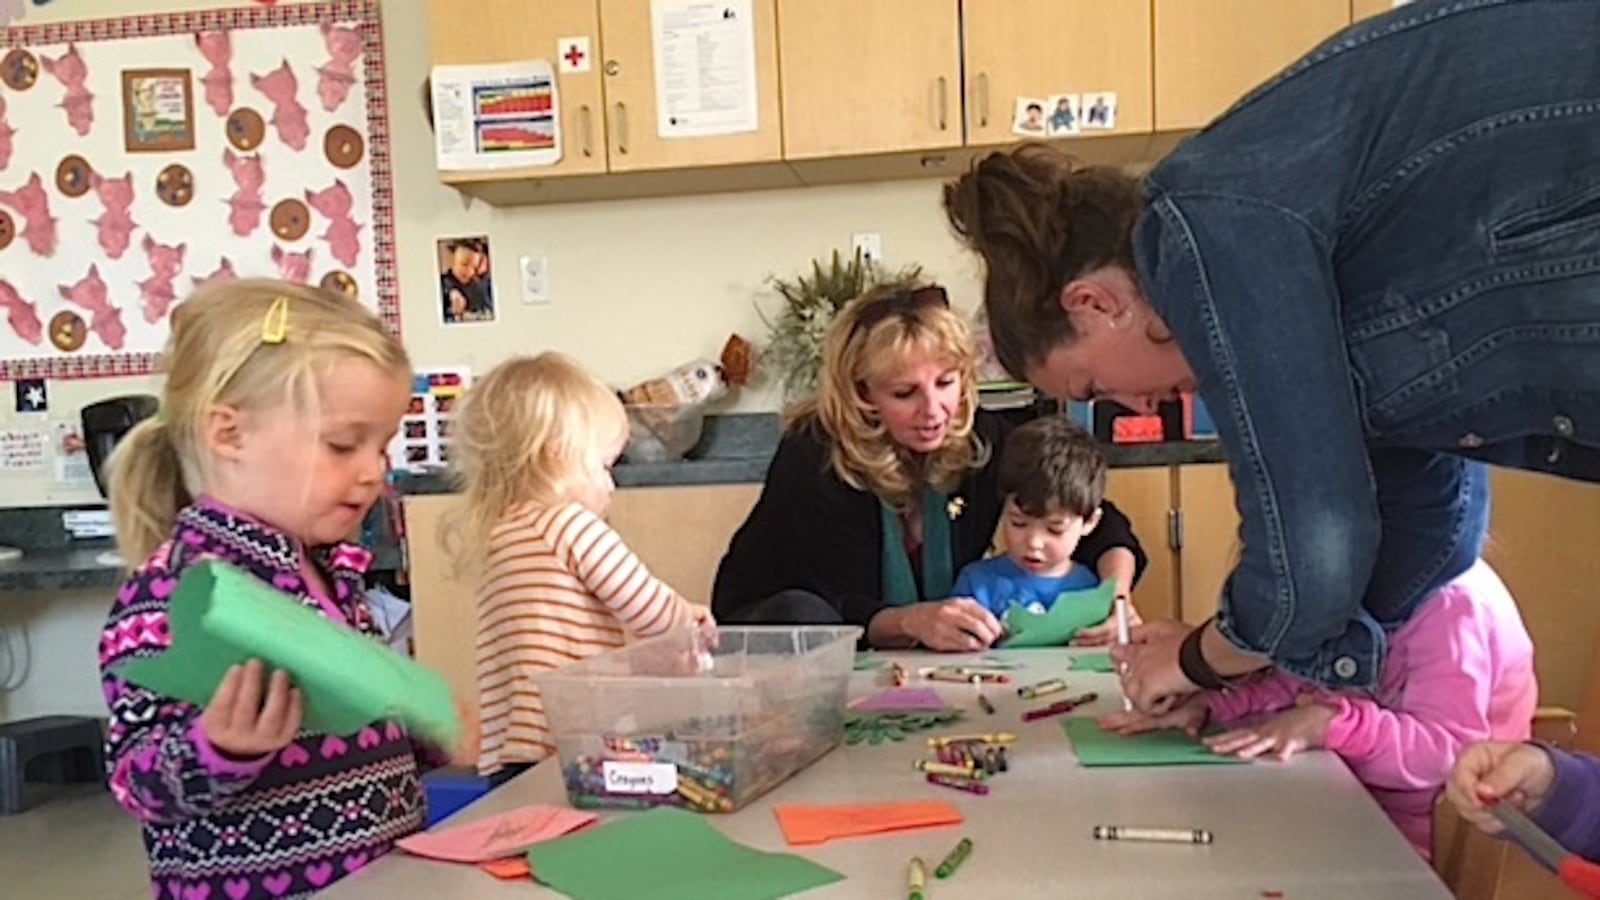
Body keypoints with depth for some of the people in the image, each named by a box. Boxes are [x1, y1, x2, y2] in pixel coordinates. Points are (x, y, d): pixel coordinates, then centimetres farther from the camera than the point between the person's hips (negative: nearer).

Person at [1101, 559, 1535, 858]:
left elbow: (1447, 750, -28)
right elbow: (1302, 681, 2)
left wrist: (1326, 724, -38)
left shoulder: (1450, 599, -22)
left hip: (1408, 837, -7)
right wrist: (1206, 704, -13)